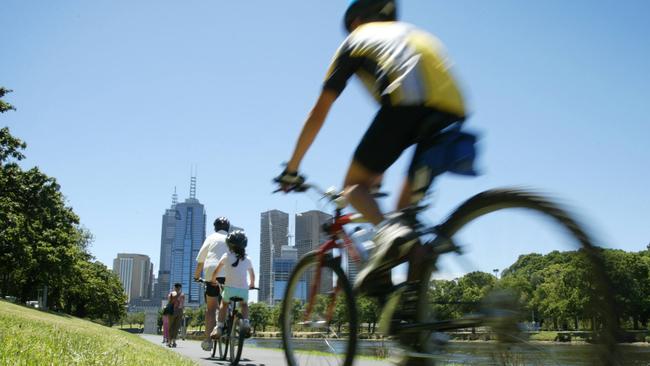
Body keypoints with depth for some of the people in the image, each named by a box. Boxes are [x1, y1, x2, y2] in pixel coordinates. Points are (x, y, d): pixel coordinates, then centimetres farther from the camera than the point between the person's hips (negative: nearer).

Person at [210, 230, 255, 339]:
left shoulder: (226, 256, 5)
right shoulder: (247, 260, 12)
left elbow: (216, 271, 11)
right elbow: (252, 275, 23)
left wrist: (213, 281, 29)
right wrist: (252, 284, 42)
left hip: (230, 288, -1)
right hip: (243, 289, 1)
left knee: (224, 304, 27)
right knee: (244, 305, 28)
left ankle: (219, 327, 15)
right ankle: (245, 322, 3)